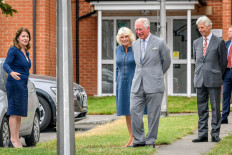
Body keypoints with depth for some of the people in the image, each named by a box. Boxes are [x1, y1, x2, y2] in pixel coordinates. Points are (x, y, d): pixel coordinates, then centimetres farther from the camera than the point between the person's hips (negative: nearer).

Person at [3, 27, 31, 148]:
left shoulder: (26, 53, 18)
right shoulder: (13, 50, -6)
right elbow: (6, 64, -15)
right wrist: (11, 72, -35)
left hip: (23, 85, 8)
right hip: (14, 83, -8)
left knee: (19, 114, 7)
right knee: (14, 112, -10)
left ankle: (16, 139, 9)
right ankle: (13, 139, -10)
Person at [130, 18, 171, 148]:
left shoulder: (159, 43, -2)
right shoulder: (135, 44, 13)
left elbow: (166, 62, 10)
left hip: (154, 85, -4)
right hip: (138, 85, 4)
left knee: (153, 114, 1)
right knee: (135, 111, -3)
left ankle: (151, 140, 9)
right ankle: (139, 140, 6)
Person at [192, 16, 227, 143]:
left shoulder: (219, 42, -1)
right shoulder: (196, 43, 13)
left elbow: (223, 61, 5)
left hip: (213, 80, -4)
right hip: (200, 80, 4)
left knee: (215, 108, -1)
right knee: (201, 108, 6)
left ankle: (215, 134, 3)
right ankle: (202, 135, 9)